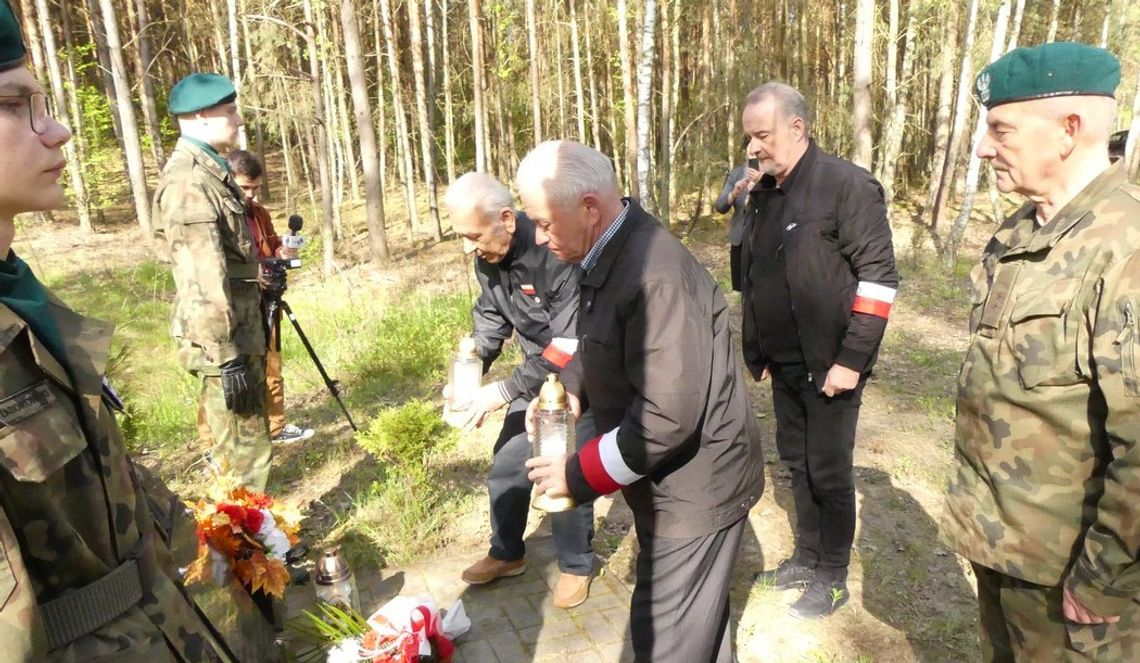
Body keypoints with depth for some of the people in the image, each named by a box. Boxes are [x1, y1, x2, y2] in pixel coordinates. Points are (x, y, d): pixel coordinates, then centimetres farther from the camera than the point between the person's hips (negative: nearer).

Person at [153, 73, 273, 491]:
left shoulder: (208, 170, 14)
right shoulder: (189, 182, -19)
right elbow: (204, 284, -25)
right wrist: (228, 359, -24)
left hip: (241, 330, 10)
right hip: (223, 341, -10)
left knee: (247, 441, 20)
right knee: (245, 449, -1)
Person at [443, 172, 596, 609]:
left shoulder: (556, 254, -31)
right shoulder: (488, 258, -7)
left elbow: (571, 344, -32)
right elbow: (491, 318, 6)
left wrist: (506, 391, -29)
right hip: (539, 369, 7)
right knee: (507, 461, 9)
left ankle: (576, 565, 18)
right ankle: (506, 553, 31)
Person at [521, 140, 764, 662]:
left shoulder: (654, 276, -31)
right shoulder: (606, 253, 0)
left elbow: (669, 416, -32)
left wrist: (579, 475, -22)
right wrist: (570, 384, -4)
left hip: (695, 486, -9)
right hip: (670, 480, 9)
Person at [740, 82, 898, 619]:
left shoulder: (848, 185, -13)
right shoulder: (763, 194, 9)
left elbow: (879, 277, -16)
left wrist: (851, 359, -18)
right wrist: (756, 352, 13)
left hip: (829, 366, -6)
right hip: (785, 364, 7)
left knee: (828, 472, 5)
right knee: (797, 463, 17)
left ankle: (832, 579, 24)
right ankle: (807, 558, 36)